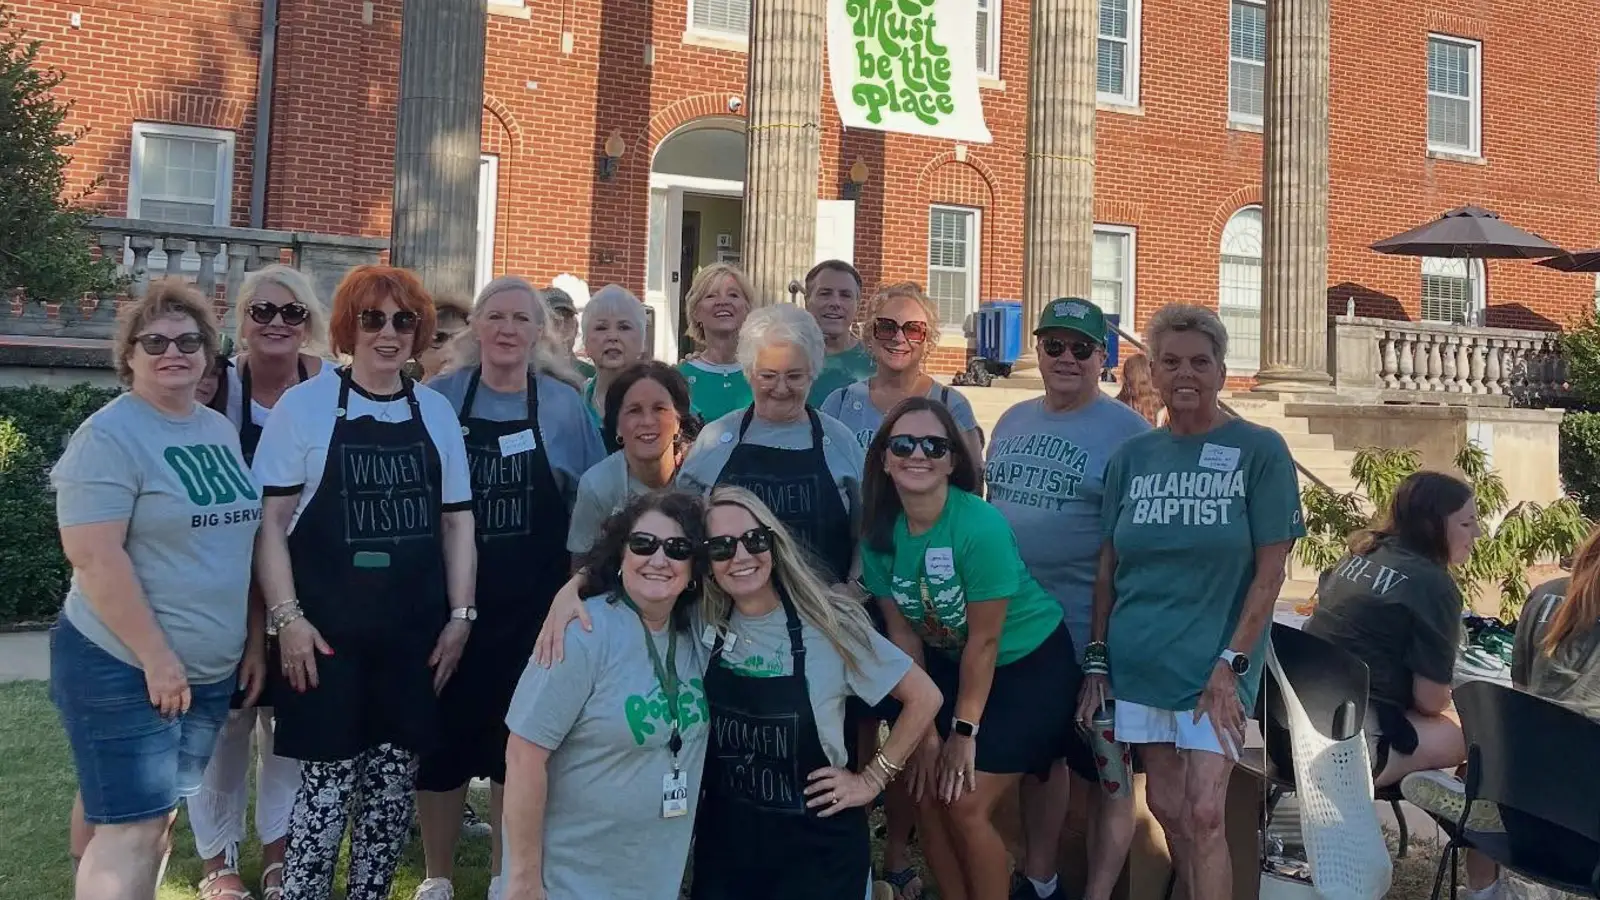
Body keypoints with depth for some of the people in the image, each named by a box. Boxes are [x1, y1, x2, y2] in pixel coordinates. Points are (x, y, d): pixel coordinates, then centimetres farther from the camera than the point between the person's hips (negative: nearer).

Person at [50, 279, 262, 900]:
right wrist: (156, 657, -20)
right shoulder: (109, 435, -12)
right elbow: (94, 556, -19)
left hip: (211, 669, 7)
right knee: (130, 828, -4)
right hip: (123, 668, -7)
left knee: (160, 815, 16)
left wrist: (253, 639, 11)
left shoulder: (221, 430, 10)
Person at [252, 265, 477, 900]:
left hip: (415, 631, 4)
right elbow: (271, 520, -4)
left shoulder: (437, 411, 9)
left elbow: (457, 521, 11)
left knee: (395, 777, 9)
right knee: (328, 779, -1)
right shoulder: (304, 404, -2)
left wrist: (460, 615, 5)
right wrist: (287, 616, -11)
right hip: (327, 629, -3)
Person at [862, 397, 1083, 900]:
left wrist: (964, 731, -13)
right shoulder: (878, 533, -11)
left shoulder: (981, 526, -28)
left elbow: (984, 641, -21)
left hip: (1030, 665, -5)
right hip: (951, 664, 5)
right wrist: (926, 730, -5)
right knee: (927, 795, 1)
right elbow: (904, 633, -5)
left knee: (965, 805, -8)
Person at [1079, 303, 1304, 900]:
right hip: (1138, 663, 4)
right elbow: (1108, 568, 7)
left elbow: (1270, 571, -7)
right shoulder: (1131, 458, 5)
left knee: (1203, 814, -7)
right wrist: (1097, 663, 5)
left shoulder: (1260, 452, -5)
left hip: (1214, 667, -3)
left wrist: (1232, 664, -12)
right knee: (1165, 809, 11)